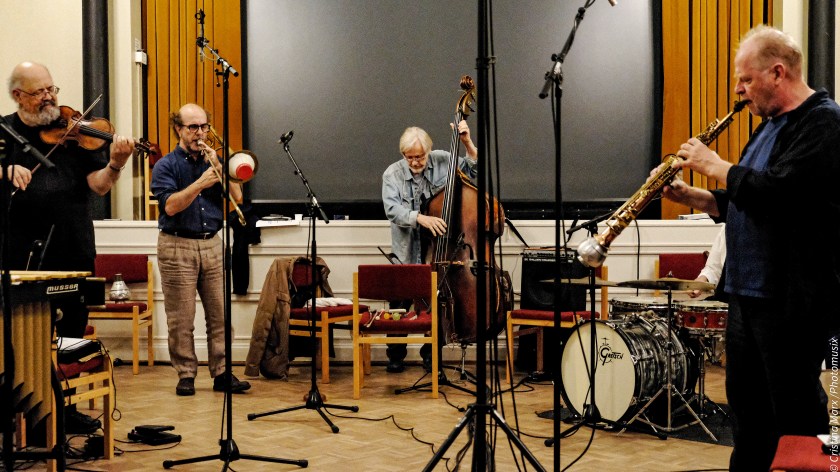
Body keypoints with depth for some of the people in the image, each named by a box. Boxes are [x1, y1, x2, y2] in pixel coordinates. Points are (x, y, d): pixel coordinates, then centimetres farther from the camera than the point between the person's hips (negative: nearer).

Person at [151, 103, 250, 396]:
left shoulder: (212, 161, 13)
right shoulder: (166, 166, 0)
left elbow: (236, 196, 2)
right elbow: (170, 205, -14)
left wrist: (217, 166, -8)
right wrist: (200, 183, -23)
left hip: (212, 244, 4)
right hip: (178, 247, -4)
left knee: (220, 314, 2)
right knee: (181, 319, -1)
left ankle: (222, 373, 7)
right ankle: (186, 375, 8)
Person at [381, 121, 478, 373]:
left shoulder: (443, 161, 0)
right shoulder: (392, 173, -5)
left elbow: (476, 170, 2)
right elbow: (392, 209, -17)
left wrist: (467, 143, -11)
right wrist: (421, 218, -31)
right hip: (406, 252, -1)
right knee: (400, 303, 1)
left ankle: (430, 354, 21)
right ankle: (395, 355, 19)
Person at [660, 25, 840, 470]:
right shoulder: (769, 127, 17)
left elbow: (774, 192, -26)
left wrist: (713, 164, -13)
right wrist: (693, 197, 6)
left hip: (791, 299, -10)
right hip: (747, 292, 10)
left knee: (795, 416, 0)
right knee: (747, 405, 17)